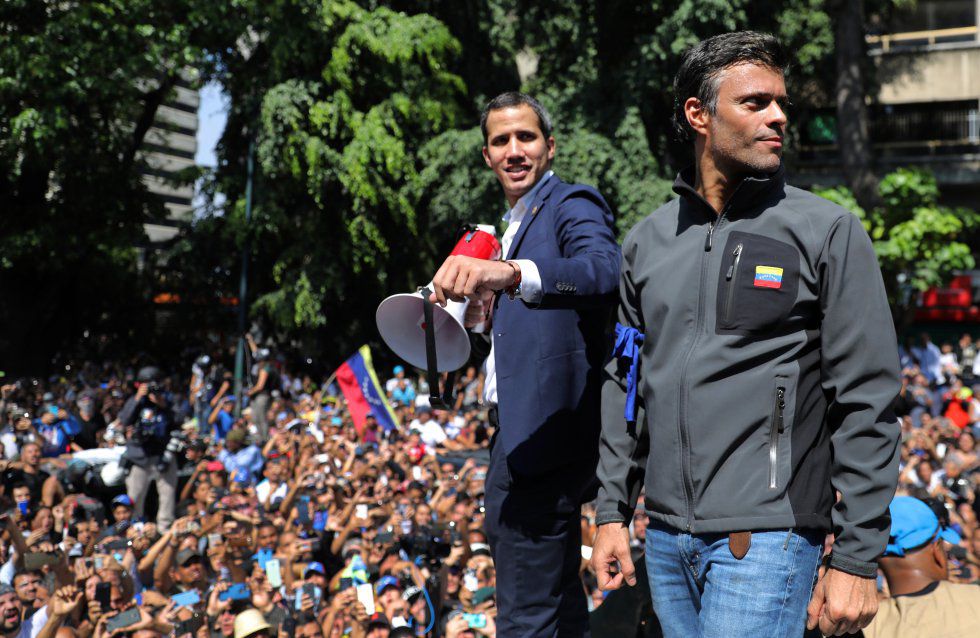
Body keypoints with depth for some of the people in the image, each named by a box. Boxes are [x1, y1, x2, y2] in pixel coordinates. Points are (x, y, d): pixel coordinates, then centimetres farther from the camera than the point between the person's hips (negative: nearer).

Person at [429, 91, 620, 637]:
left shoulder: (573, 205, -10)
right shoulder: (517, 222, 20)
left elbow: (603, 272, -32)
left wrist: (511, 273, -48)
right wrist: (483, 309, 8)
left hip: (543, 435, -10)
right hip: (521, 431, 10)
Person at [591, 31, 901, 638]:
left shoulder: (828, 234, -4)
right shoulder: (648, 241, 9)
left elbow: (868, 404, -7)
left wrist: (857, 560, -11)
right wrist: (613, 512, 11)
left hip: (766, 540, -5)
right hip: (665, 536, 5)